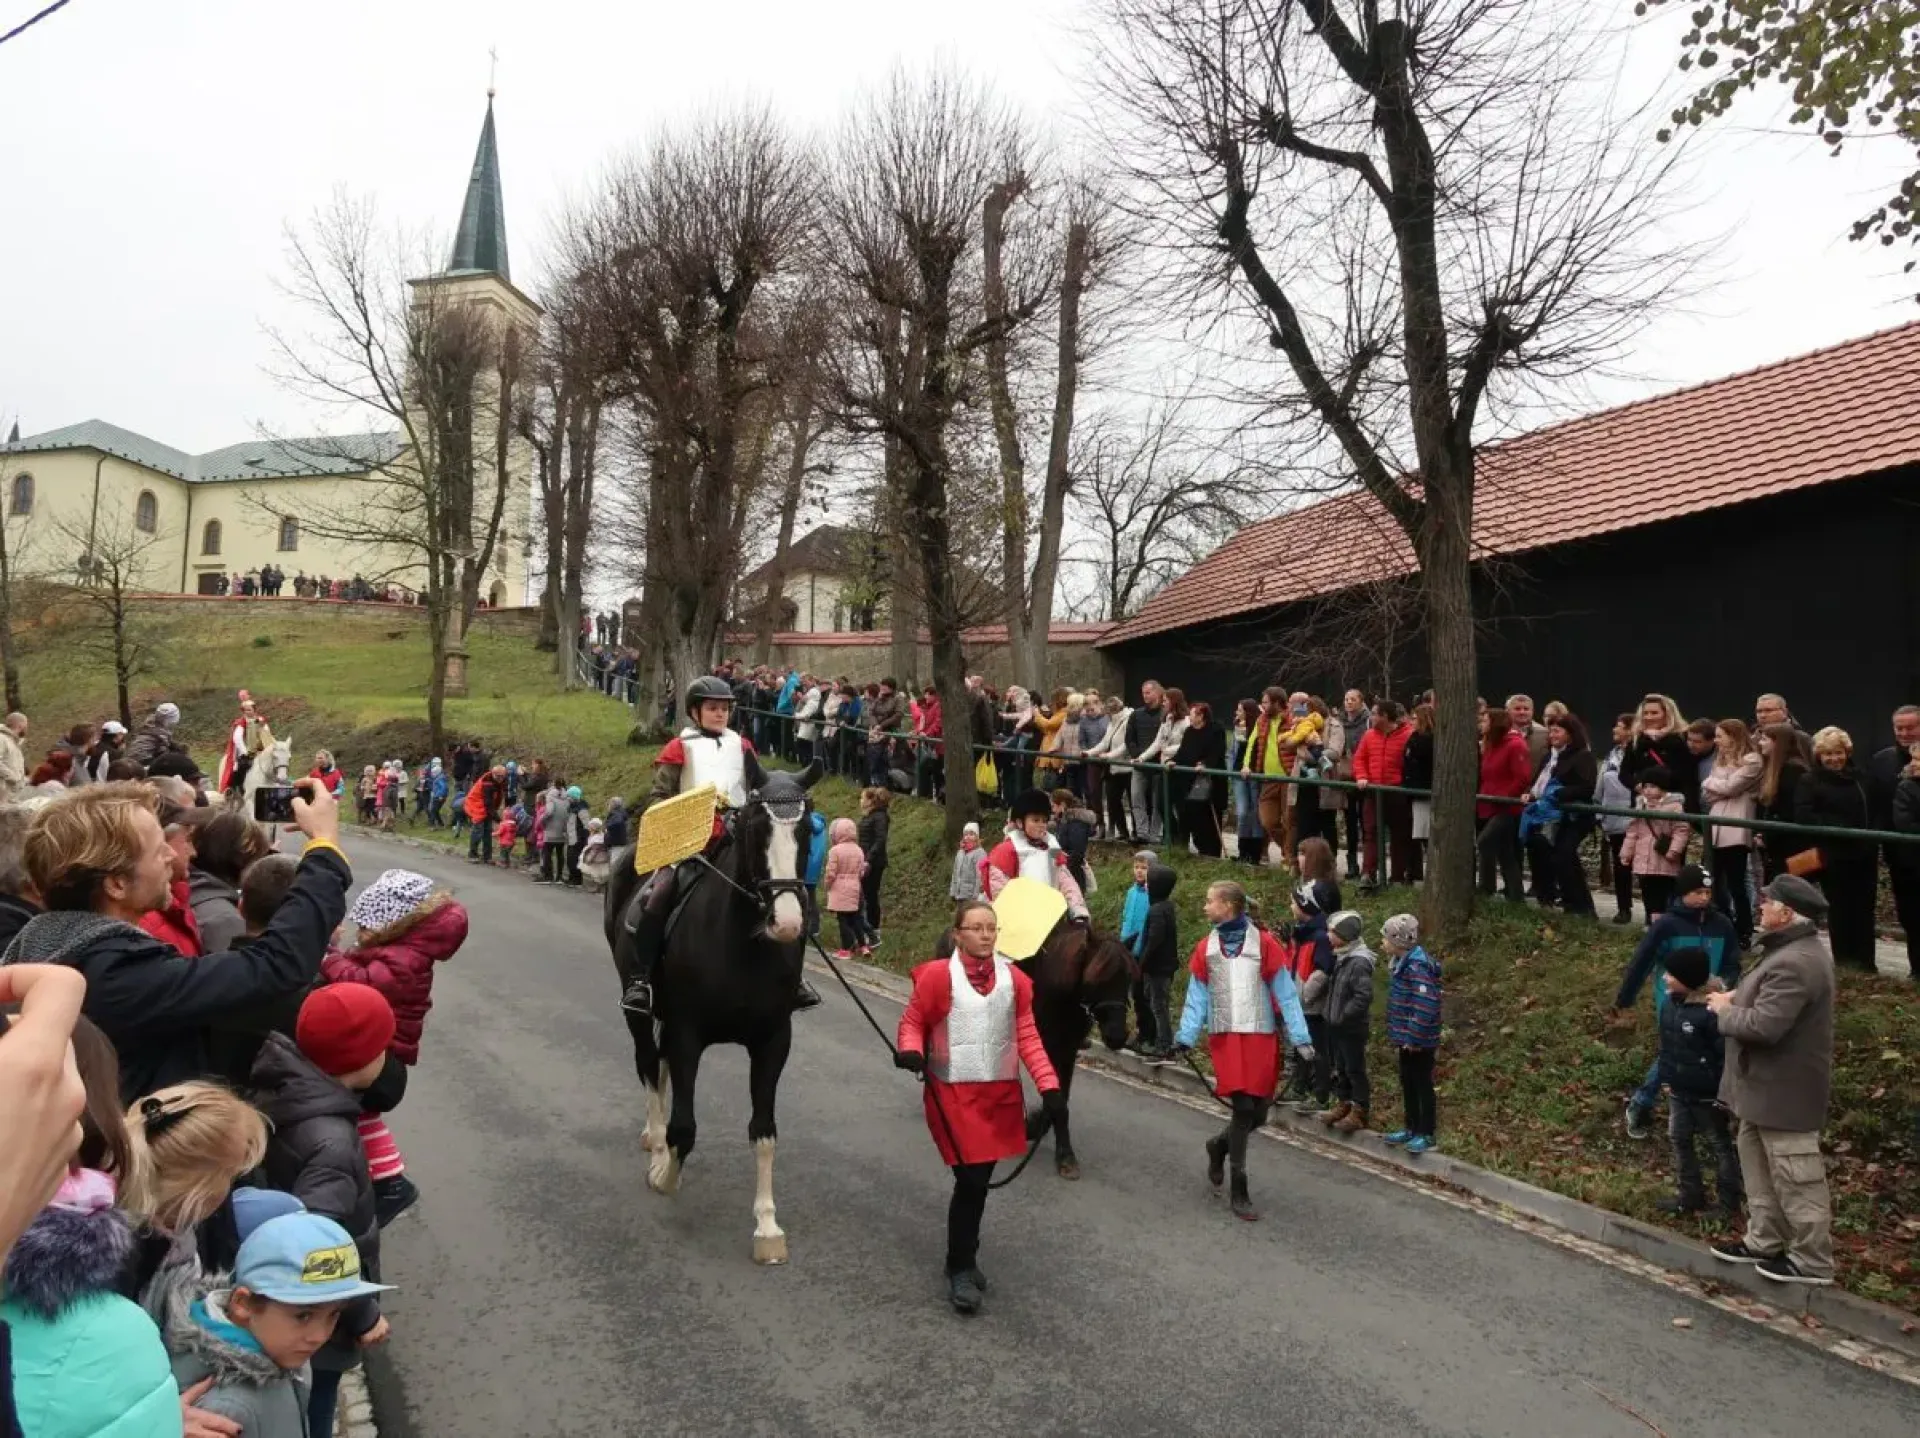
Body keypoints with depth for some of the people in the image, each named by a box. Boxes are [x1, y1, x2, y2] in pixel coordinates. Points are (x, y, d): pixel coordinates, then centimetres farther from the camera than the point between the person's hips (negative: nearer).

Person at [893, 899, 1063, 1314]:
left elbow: (1027, 1036, 4)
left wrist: (1048, 1085, -4)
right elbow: (912, 1021, -1)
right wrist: (911, 1050, -22)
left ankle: (964, 1258, 34)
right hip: (954, 1093, -4)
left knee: (981, 1178, 13)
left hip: (1001, 1092, 4)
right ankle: (960, 1270, 12)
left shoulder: (1014, 979, 2)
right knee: (971, 1180, -8)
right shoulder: (938, 976, -9)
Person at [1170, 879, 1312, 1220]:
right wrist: (1185, 1037, -9)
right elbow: (1197, 998, 3)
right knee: (1243, 1107, -9)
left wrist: (1300, 1039, -6)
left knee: (1259, 1112, 3)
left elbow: (1285, 993, -2)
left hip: (1262, 1036, 0)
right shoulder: (1205, 949, 5)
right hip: (1225, 1037, 0)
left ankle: (1219, 1145, 35)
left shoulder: (1264, 943, -3)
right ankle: (1238, 1191, 5)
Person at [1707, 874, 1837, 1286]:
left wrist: (1724, 1010, -14)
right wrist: (1738, 996, 4)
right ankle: (1764, 1240, 32)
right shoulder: (1795, 951, 8)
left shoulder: (1793, 964, -28)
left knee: (1796, 1177, 3)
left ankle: (1812, 1261, 17)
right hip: (1768, 1086, 11)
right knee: (1756, 1158, 20)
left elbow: (1763, 1025, -31)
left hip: (1784, 1090, -11)